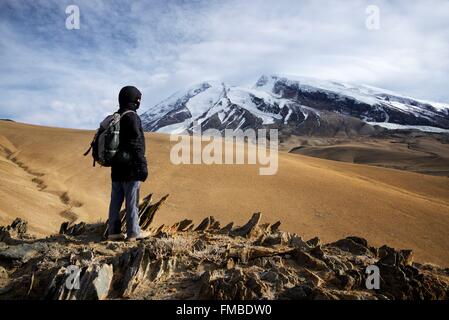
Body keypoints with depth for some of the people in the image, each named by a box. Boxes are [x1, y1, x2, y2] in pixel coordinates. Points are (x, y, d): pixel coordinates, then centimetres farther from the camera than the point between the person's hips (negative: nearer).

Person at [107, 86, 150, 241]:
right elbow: (136, 144, -18)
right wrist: (143, 165, -15)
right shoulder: (132, 117, -14)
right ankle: (133, 232, 7)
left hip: (116, 167, 9)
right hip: (130, 166, -9)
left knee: (116, 200, 11)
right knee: (132, 200, -1)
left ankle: (113, 231, 16)